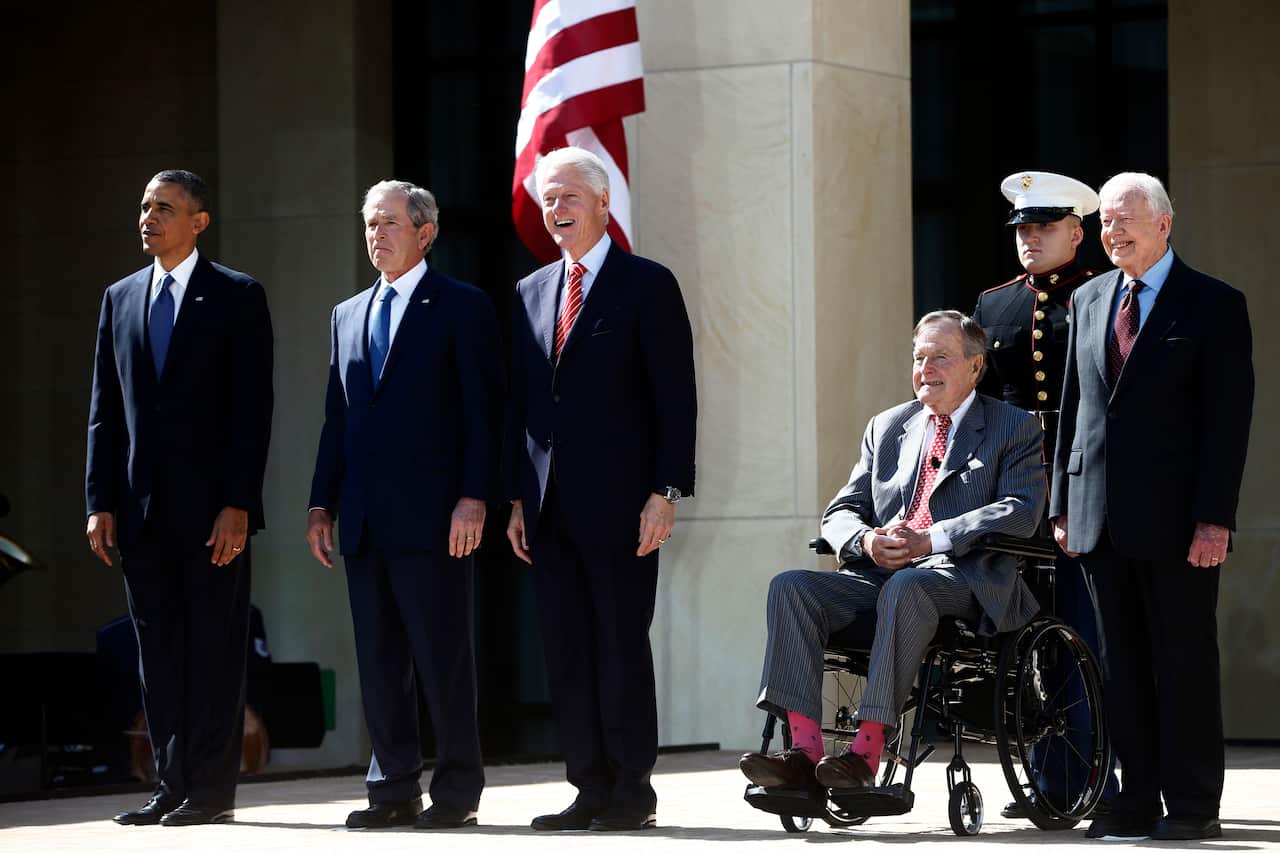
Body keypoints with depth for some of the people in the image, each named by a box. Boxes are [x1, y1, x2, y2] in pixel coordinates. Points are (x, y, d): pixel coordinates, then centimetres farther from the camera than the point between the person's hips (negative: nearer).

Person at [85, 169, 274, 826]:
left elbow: (253, 408, -6)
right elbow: (104, 410, 13)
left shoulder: (237, 297, 0)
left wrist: (238, 505, -13)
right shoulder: (121, 298, 14)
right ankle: (172, 787, 10)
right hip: (142, 509, 5)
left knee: (213, 650, -2)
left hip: (212, 507, -5)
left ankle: (211, 791, 1)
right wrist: (100, 502, 4)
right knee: (159, 654, 6)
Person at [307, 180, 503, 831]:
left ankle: (456, 790, 3)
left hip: (432, 515, -6)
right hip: (366, 521, 6)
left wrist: (474, 497, -14)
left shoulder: (462, 308, 0)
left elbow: (482, 411, -5)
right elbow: (337, 419, 19)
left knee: (443, 655, -3)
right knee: (379, 660, 7)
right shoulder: (348, 316, 19)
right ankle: (394, 788, 12)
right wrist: (323, 503, 11)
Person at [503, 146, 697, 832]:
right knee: (566, 651, 5)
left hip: (619, 503, -6)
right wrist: (516, 498, 11)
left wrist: (666, 493, -13)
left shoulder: (648, 286, 0)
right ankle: (591, 788, 10)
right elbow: (518, 403, 17)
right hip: (551, 509, 6)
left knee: (622, 646, -4)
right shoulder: (531, 293, 16)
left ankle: (632, 790, 1)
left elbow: (676, 400, -5)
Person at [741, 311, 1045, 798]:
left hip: (962, 578, -5)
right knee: (790, 587, -22)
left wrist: (928, 539, -19)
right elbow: (840, 513, 18)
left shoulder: (1015, 429, 9)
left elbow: (1020, 510, -8)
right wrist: (865, 540, -9)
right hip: (879, 573, 5)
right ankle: (804, 751, -33)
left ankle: (867, 751, -43)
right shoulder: (887, 428, 24)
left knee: (905, 588, -39)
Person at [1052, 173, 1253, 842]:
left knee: (1185, 659, -1)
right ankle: (1138, 799, 12)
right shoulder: (1088, 302, 15)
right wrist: (1063, 505, 10)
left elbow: (1229, 419, -8)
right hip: (1102, 521, 5)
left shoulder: (1214, 305, -3)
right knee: (1123, 661, 7)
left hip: (1175, 522, -5)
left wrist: (1214, 520, -15)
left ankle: (1193, 806, 4)